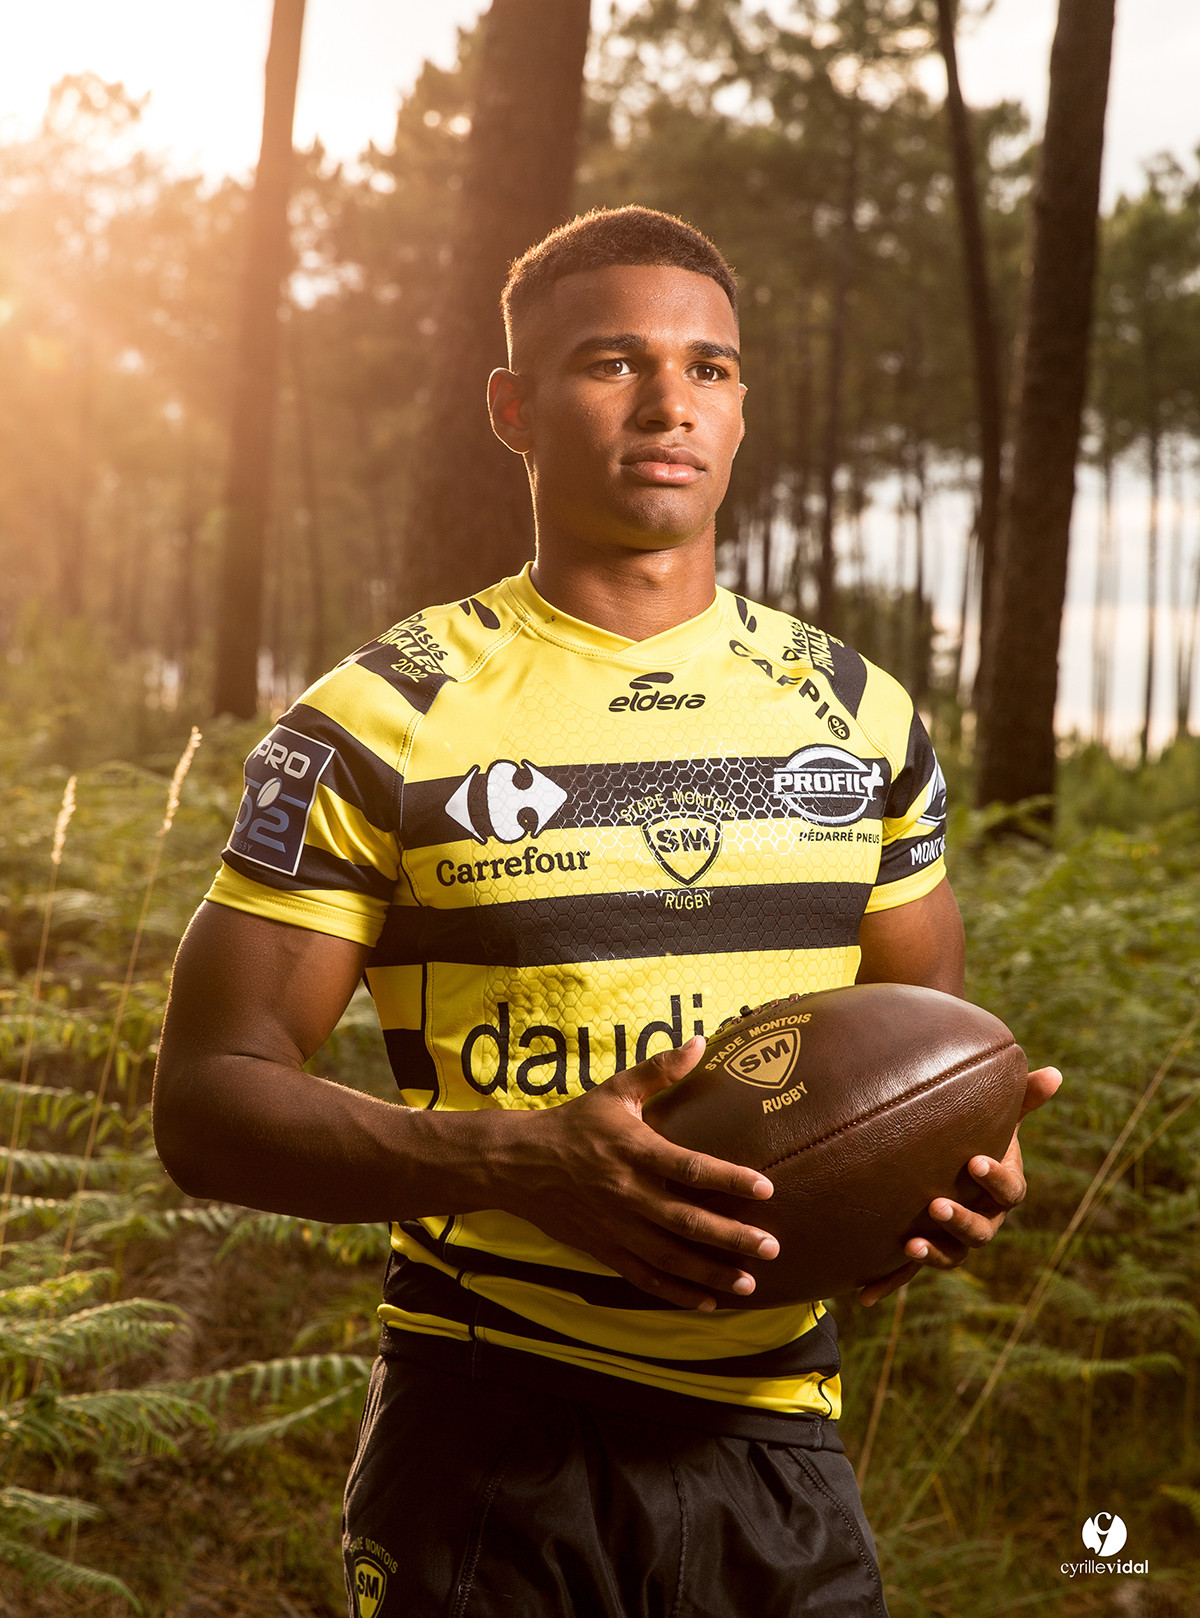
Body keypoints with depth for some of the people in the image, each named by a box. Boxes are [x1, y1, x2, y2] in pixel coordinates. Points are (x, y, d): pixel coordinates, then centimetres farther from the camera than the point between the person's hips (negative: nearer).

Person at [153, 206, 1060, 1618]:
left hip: (774, 1439, 4)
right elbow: (209, 1101, -7)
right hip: (490, 1436, -3)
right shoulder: (383, 724, -6)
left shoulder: (861, 716, 8)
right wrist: (518, 1161, -23)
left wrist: (967, 1152, -4)